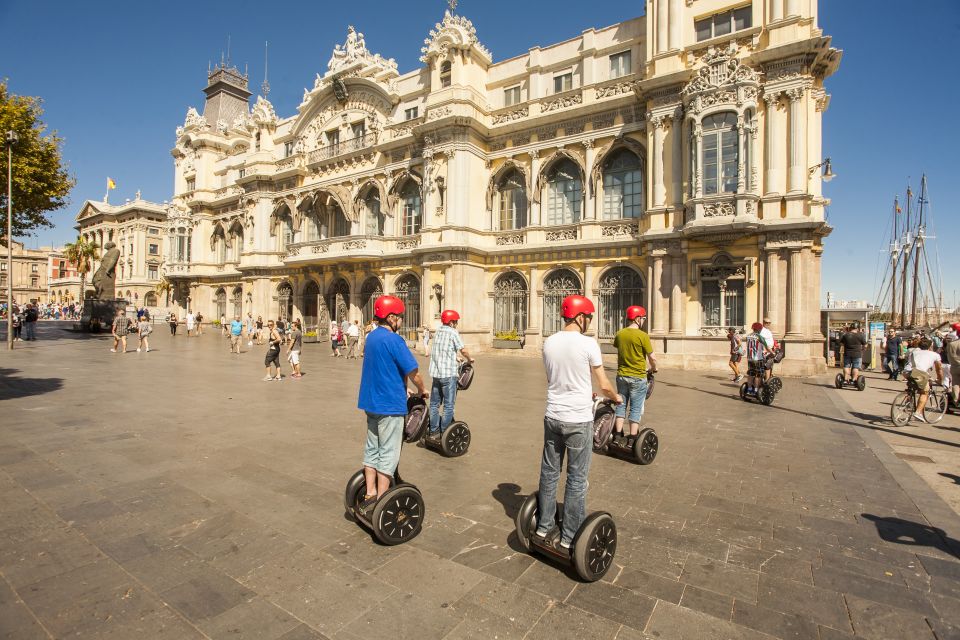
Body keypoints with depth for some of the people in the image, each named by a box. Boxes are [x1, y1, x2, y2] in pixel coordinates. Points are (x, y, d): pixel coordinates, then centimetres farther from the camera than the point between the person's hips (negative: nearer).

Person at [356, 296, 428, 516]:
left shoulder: (371, 337, 8)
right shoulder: (393, 340, -18)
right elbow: (413, 371, -16)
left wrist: (403, 388, 16)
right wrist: (422, 390, 2)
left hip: (371, 402, 9)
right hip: (390, 405, -8)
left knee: (372, 450, 16)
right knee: (388, 454, 1)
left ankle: (369, 497, 25)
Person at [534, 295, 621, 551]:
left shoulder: (548, 342, 3)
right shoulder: (587, 343, -13)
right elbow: (604, 385, -4)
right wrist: (616, 398, 19)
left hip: (552, 417, 6)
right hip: (578, 420, -5)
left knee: (549, 473, 16)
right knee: (577, 480, 8)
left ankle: (544, 528, 30)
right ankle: (568, 539, 19)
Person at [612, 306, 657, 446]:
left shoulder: (619, 334, 1)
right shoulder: (643, 336, -14)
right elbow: (652, 358, -9)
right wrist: (654, 368, 11)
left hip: (622, 375, 5)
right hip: (638, 377, -4)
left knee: (621, 405, 14)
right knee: (636, 409, 5)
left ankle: (618, 436, 15)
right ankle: (632, 440, 9)